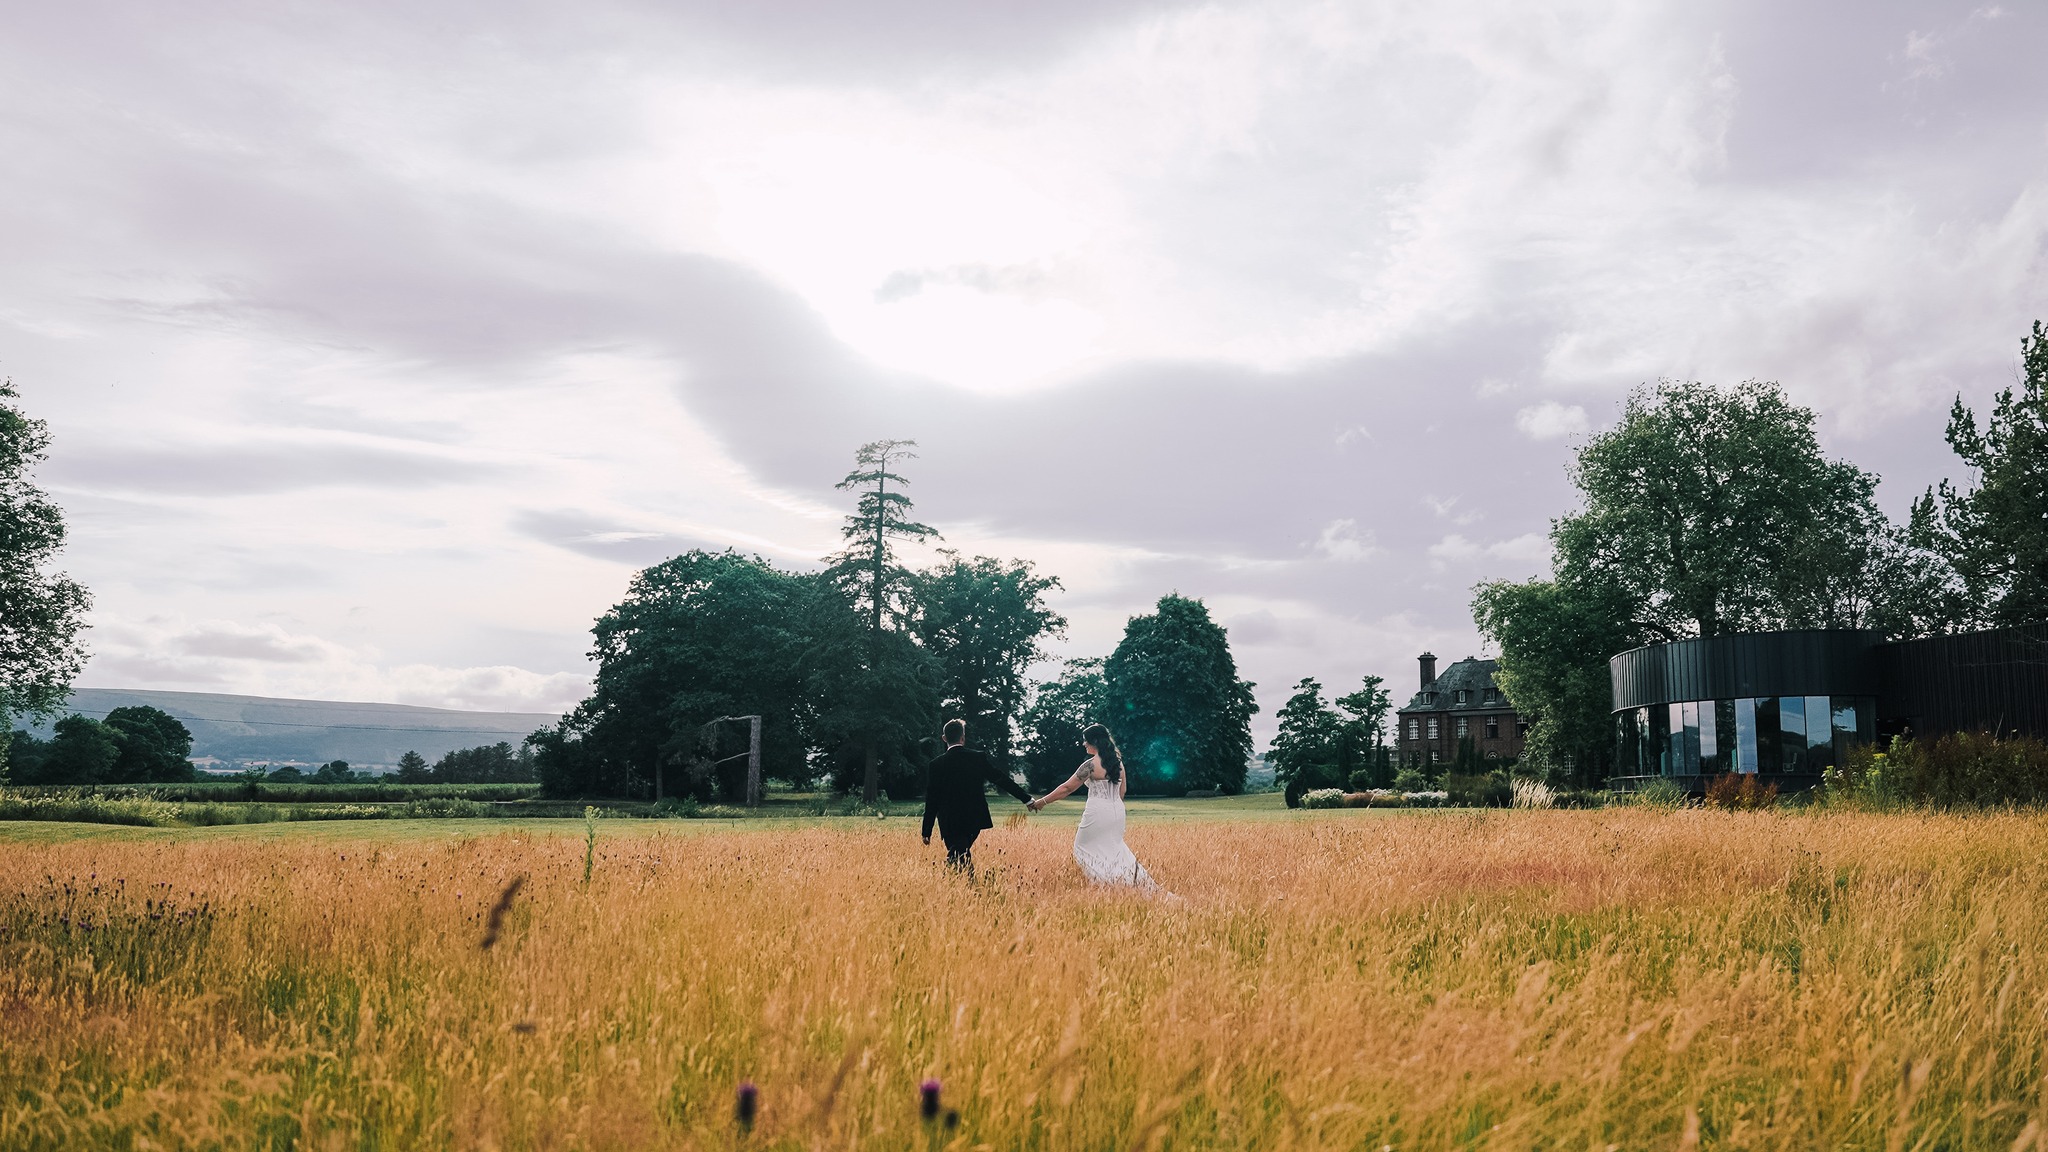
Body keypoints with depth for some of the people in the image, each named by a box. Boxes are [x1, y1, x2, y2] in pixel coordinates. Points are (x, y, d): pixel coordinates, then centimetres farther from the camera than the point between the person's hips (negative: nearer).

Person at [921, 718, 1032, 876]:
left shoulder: (935, 765, -8)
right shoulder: (979, 758, -4)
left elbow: (931, 801, -4)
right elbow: (1003, 780, -2)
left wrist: (927, 832, 2)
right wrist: (1027, 799, 6)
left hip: (950, 825, -3)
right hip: (975, 820, 3)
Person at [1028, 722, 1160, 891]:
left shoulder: (1091, 765, -14)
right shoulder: (1118, 761, 7)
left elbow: (1067, 788, -10)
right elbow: (1122, 790, 16)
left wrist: (1042, 801, -2)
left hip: (1098, 814, -7)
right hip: (1117, 812, 7)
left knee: (1084, 849, 9)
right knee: (1113, 848, 20)